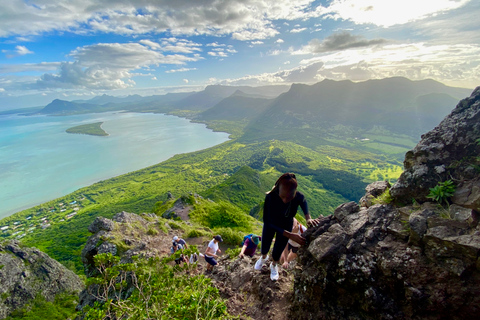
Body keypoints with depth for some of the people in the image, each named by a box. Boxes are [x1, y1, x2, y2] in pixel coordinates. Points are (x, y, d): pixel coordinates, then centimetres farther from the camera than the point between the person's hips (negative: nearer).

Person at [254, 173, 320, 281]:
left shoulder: (299, 197, -34)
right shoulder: (270, 197, -41)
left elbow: (303, 203, -6)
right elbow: (268, 221, -36)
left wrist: (308, 218, -23)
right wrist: (290, 235, -41)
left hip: (286, 226, 1)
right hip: (271, 225, -1)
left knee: (277, 253, 16)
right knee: (264, 249, 20)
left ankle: (274, 265, 54)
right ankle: (264, 257, 59)